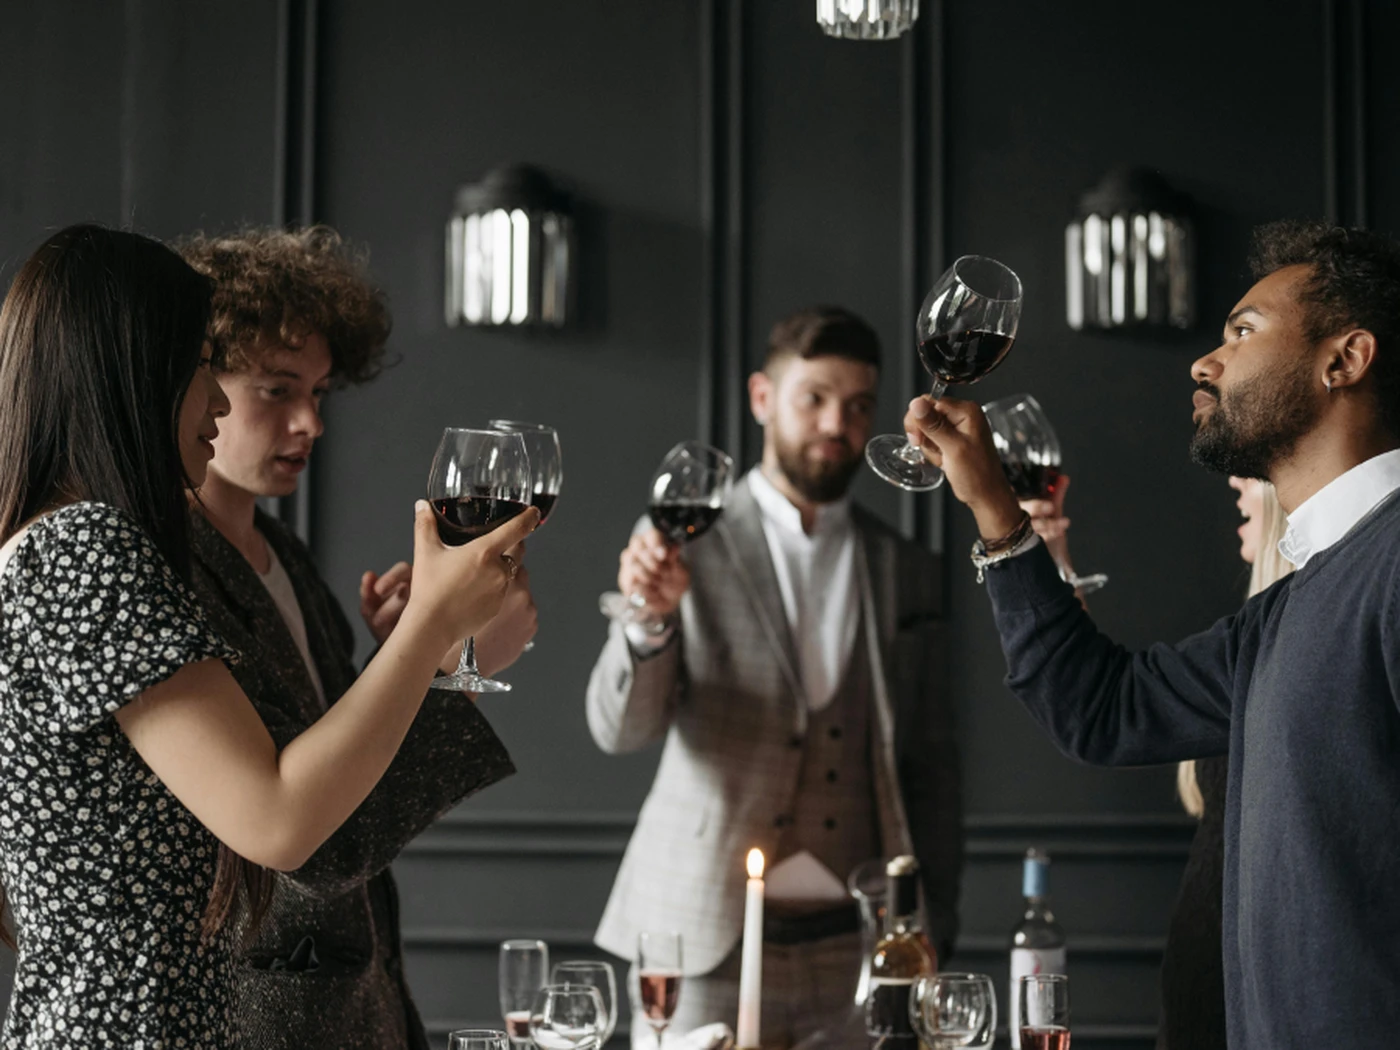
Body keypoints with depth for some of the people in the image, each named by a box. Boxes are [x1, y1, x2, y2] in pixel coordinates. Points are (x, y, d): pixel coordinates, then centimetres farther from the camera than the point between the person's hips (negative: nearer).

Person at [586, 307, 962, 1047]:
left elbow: (931, 769, 12)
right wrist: (649, 620, -24)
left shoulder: (904, 571, 10)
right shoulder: (691, 546, 2)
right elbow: (620, 729, -6)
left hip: (855, 945, 2)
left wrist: (934, 932, 6)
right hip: (709, 940, -2)